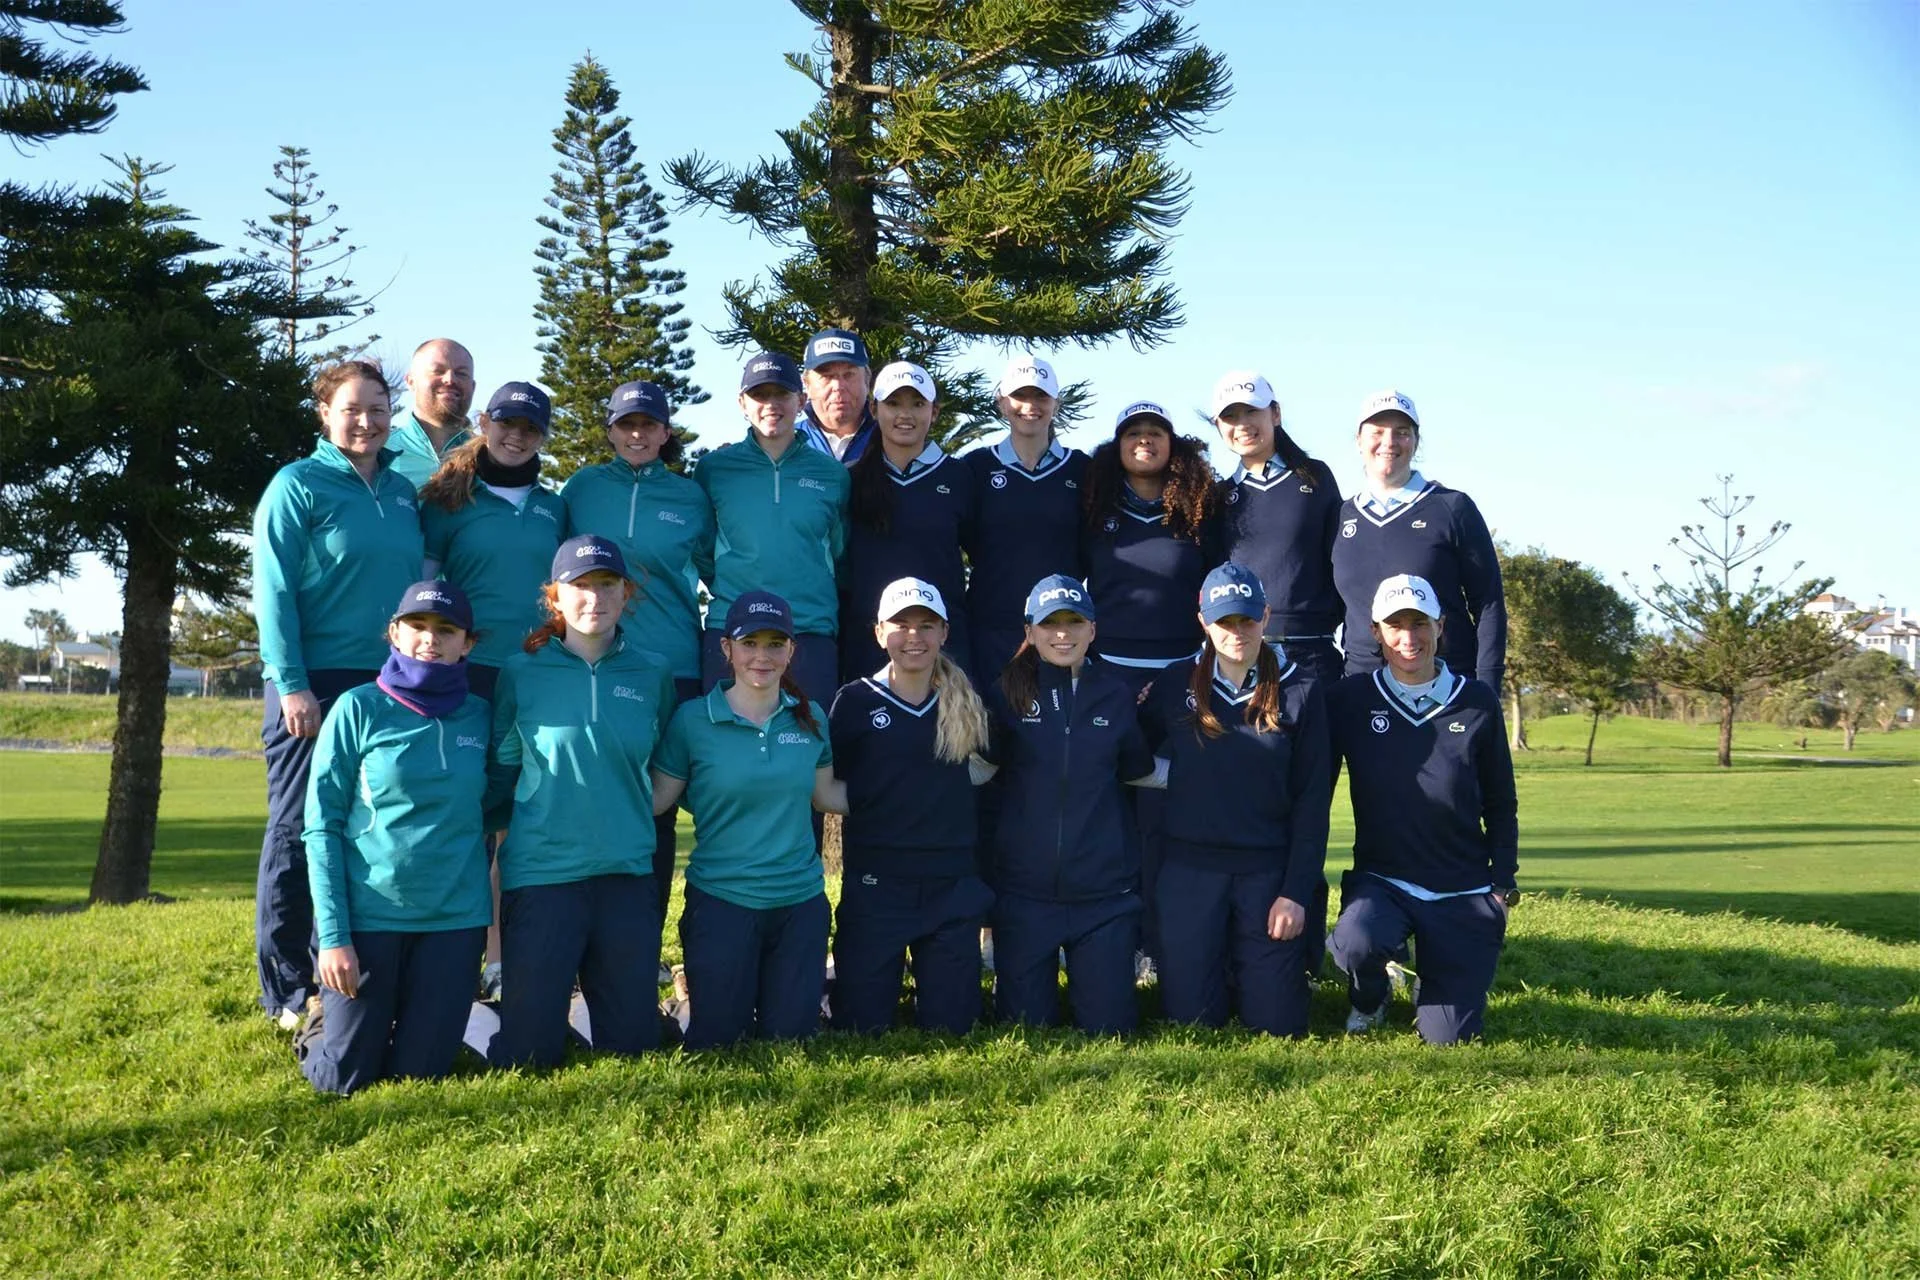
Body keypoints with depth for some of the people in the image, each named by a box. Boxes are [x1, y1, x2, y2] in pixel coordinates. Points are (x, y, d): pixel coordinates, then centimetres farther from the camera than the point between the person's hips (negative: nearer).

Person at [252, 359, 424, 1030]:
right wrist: (291, 685, -16)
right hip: (315, 684, -5)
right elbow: (274, 591, -9)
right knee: (298, 835, -1)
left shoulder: (403, 492, 14)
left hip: (390, 686, 6)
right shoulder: (297, 486, -3)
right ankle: (289, 993, 6)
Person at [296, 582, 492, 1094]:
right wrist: (332, 933, -11)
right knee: (344, 1079, 1)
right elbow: (321, 827, -6)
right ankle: (322, 1022, 32)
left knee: (420, 1074, 4)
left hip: (455, 919, 3)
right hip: (368, 915, -2)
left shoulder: (479, 717, 5)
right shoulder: (359, 709, -5)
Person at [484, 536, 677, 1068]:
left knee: (633, 1042, 8)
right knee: (529, 1054, 0)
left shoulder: (652, 673, 5)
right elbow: (499, 774, 4)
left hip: (626, 871, 3)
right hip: (540, 871, -3)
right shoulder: (522, 672, -2)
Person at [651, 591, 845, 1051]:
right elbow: (655, 799, -5)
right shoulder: (693, 720, -7)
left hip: (801, 903, 3)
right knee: (717, 1042, 4)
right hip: (721, 903, -3)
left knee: (792, 1038, 8)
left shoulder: (808, 718, 4)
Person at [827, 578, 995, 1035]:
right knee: (862, 1026, 0)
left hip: (952, 884, 3)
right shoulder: (855, 701, -2)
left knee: (952, 1023, 6)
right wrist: (870, 801, -8)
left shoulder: (964, 702, 7)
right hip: (876, 884, -3)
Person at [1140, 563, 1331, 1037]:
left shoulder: (1300, 692, 1)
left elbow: (1312, 801, -1)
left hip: (1269, 872, -1)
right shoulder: (1175, 686, 3)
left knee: (1276, 1022, -2)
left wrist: (1297, 891, -7)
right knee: (1191, 1017, 0)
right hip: (1189, 870, 1)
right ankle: (1222, 964, 32)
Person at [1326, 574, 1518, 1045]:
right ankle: (1370, 999, 4)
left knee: (1447, 1036, -6)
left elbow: (1501, 805, 8)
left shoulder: (1477, 702, -1)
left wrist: (1503, 883, 3)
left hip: (1463, 892, 1)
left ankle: (1431, 986, 33)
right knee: (1355, 944, -34)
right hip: (1380, 880, -1)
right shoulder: (1350, 699, -3)